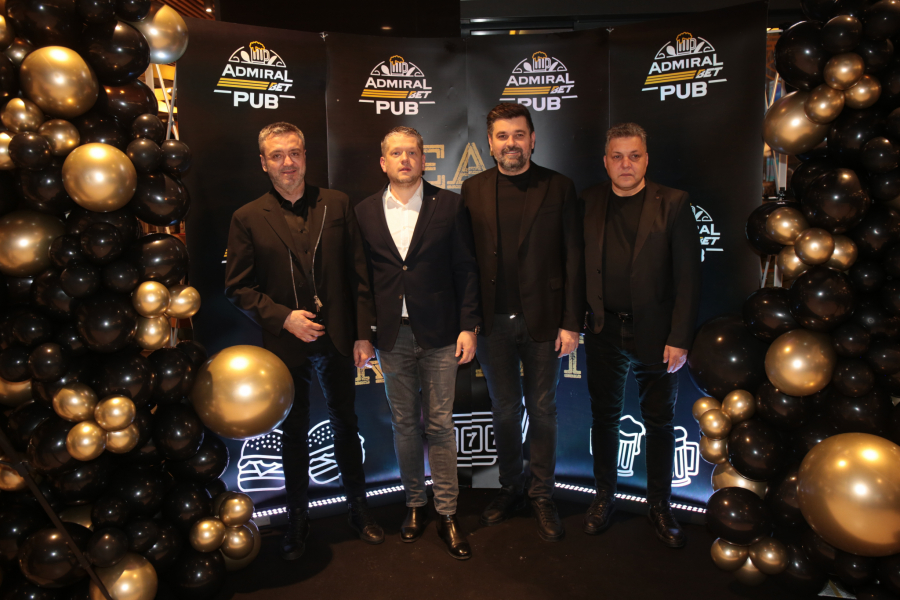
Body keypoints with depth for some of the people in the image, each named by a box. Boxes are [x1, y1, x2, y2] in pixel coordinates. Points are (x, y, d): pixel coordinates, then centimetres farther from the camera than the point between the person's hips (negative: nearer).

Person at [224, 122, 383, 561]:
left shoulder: (337, 204, 1)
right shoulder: (248, 219, -2)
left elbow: (358, 274, 0)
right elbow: (239, 287, -1)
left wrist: (363, 334, -3)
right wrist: (283, 317, -15)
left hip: (337, 342, 1)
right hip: (286, 346, -1)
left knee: (345, 425, 15)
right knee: (293, 433, 14)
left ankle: (358, 508, 35)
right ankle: (297, 518, 34)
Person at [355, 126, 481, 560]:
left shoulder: (449, 205, -1)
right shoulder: (365, 212, 5)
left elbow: (466, 268, -1)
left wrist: (469, 327, -6)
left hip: (439, 333, -2)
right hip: (392, 335, 2)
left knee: (439, 425, 6)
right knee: (404, 424, 13)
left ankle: (447, 513, 20)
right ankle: (415, 504, 31)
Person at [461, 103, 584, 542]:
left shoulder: (558, 188, -1)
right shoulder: (472, 190, 4)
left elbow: (573, 258, -3)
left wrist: (571, 323, -7)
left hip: (542, 321, -1)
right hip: (493, 322, 2)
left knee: (542, 411, 11)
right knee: (504, 411, 14)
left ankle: (542, 496, 28)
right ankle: (511, 489, 32)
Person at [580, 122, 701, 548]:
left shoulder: (673, 204, -3)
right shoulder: (587, 203, 4)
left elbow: (688, 277, -6)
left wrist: (679, 338, -11)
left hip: (655, 335, -1)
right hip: (604, 333, 2)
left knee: (660, 423, 10)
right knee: (604, 417, 13)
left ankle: (659, 506, 28)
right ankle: (604, 497, 31)